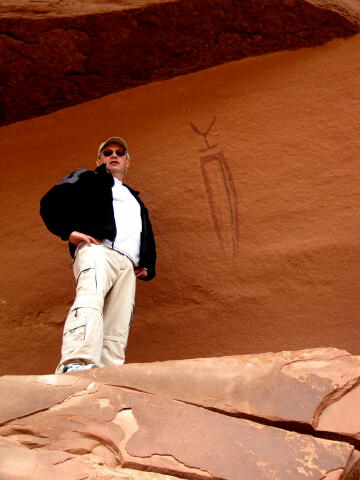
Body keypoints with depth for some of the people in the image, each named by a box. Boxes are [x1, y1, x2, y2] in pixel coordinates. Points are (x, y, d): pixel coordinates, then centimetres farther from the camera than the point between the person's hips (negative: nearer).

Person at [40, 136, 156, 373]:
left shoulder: (135, 200, 40)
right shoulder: (88, 179, 21)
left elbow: (148, 237, 42)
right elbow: (51, 202, 7)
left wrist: (147, 266, 22)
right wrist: (69, 231, -10)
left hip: (128, 265, 7)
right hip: (97, 249, -7)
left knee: (117, 334, -9)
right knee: (90, 300, -36)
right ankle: (77, 365, -56)